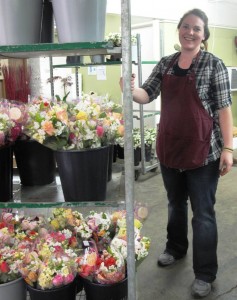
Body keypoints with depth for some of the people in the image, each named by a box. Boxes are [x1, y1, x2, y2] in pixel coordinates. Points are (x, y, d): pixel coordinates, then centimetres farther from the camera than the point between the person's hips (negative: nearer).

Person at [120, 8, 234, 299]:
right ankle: (175, 248, 45)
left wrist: (227, 148, -14)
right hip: (169, 147, 5)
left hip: (202, 150, -5)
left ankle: (205, 274, 19)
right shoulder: (165, 63, 7)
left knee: (202, 213, 4)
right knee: (175, 203, 22)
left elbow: (224, 107, -8)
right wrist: (131, 90, -21)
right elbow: (147, 94, 3)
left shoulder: (213, 64, -7)